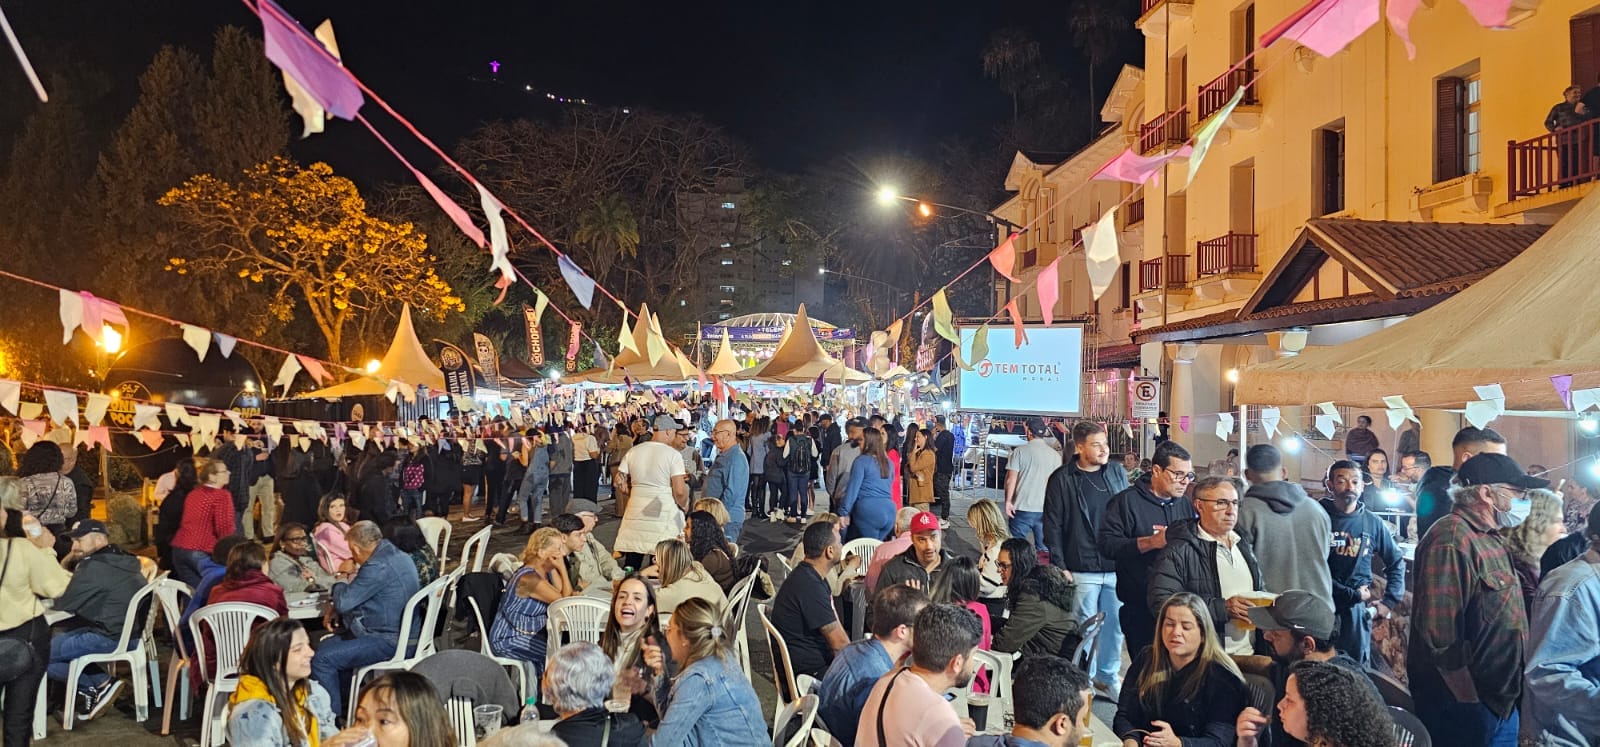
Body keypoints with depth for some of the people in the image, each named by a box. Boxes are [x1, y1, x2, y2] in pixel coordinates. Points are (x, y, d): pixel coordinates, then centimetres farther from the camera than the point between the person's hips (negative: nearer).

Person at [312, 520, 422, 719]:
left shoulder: (379, 567, -23)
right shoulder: (396, 555, 10)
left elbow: (343, 601, -18)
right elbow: (359, 595, 23)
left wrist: (340, 583, 4)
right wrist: (334, 607, 10)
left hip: (389, 642, -11)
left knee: (322, 660, -13)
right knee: (325, 645, 22)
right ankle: (343, 703, 29)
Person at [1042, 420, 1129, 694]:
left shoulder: (1117, 471, 7)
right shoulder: (1062, 479, -6)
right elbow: (1053, 526, -5)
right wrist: (1059, 566, -8)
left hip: (1117, 566, 4)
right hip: (1083, 569, -4)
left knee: (1115, 623, 11)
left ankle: (1108, 675, 28)